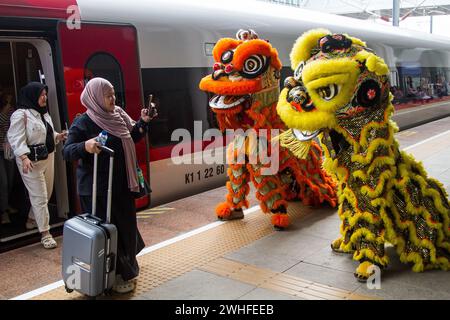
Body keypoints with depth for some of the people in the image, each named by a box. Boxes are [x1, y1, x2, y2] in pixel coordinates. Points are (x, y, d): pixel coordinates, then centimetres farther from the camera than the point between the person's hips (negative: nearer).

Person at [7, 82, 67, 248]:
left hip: (48, 158, 9)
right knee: (39, 197, -5)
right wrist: (24, 157, -32)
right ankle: (45, 233, 3)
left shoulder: (44, 113, 14)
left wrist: (58, 136, 5)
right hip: (31, 161, -9)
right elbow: (16, 138, -20)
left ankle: (32, 220, 38)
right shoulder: (20, 114, -13)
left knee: (46, 193, 17)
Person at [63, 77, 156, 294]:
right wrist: (85, 146, -36)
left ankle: (125, 269, 40)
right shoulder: (83, 123, -13)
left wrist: (143, 122, 4)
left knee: (125, 226, 18)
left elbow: (132, 138, 19)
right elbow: (67, 152, -17)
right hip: (96, 188, -7)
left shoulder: (118, 116, 6)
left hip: (121, 185, 7)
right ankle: (113, 276, 16)